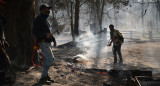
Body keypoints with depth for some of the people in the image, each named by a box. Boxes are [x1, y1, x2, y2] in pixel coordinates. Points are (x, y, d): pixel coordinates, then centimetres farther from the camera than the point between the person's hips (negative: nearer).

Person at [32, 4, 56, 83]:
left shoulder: (45, 19, 18)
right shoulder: (38, 19, -12)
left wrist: (53, 39, 21)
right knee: (50, 59, -15)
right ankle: (43, 77, -9)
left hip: (47, 42, 10)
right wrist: (45, 35, -31)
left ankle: (45, 76, 22)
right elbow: (34, 31, -20)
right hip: (43, 42, -10)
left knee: (46, 59, 13)